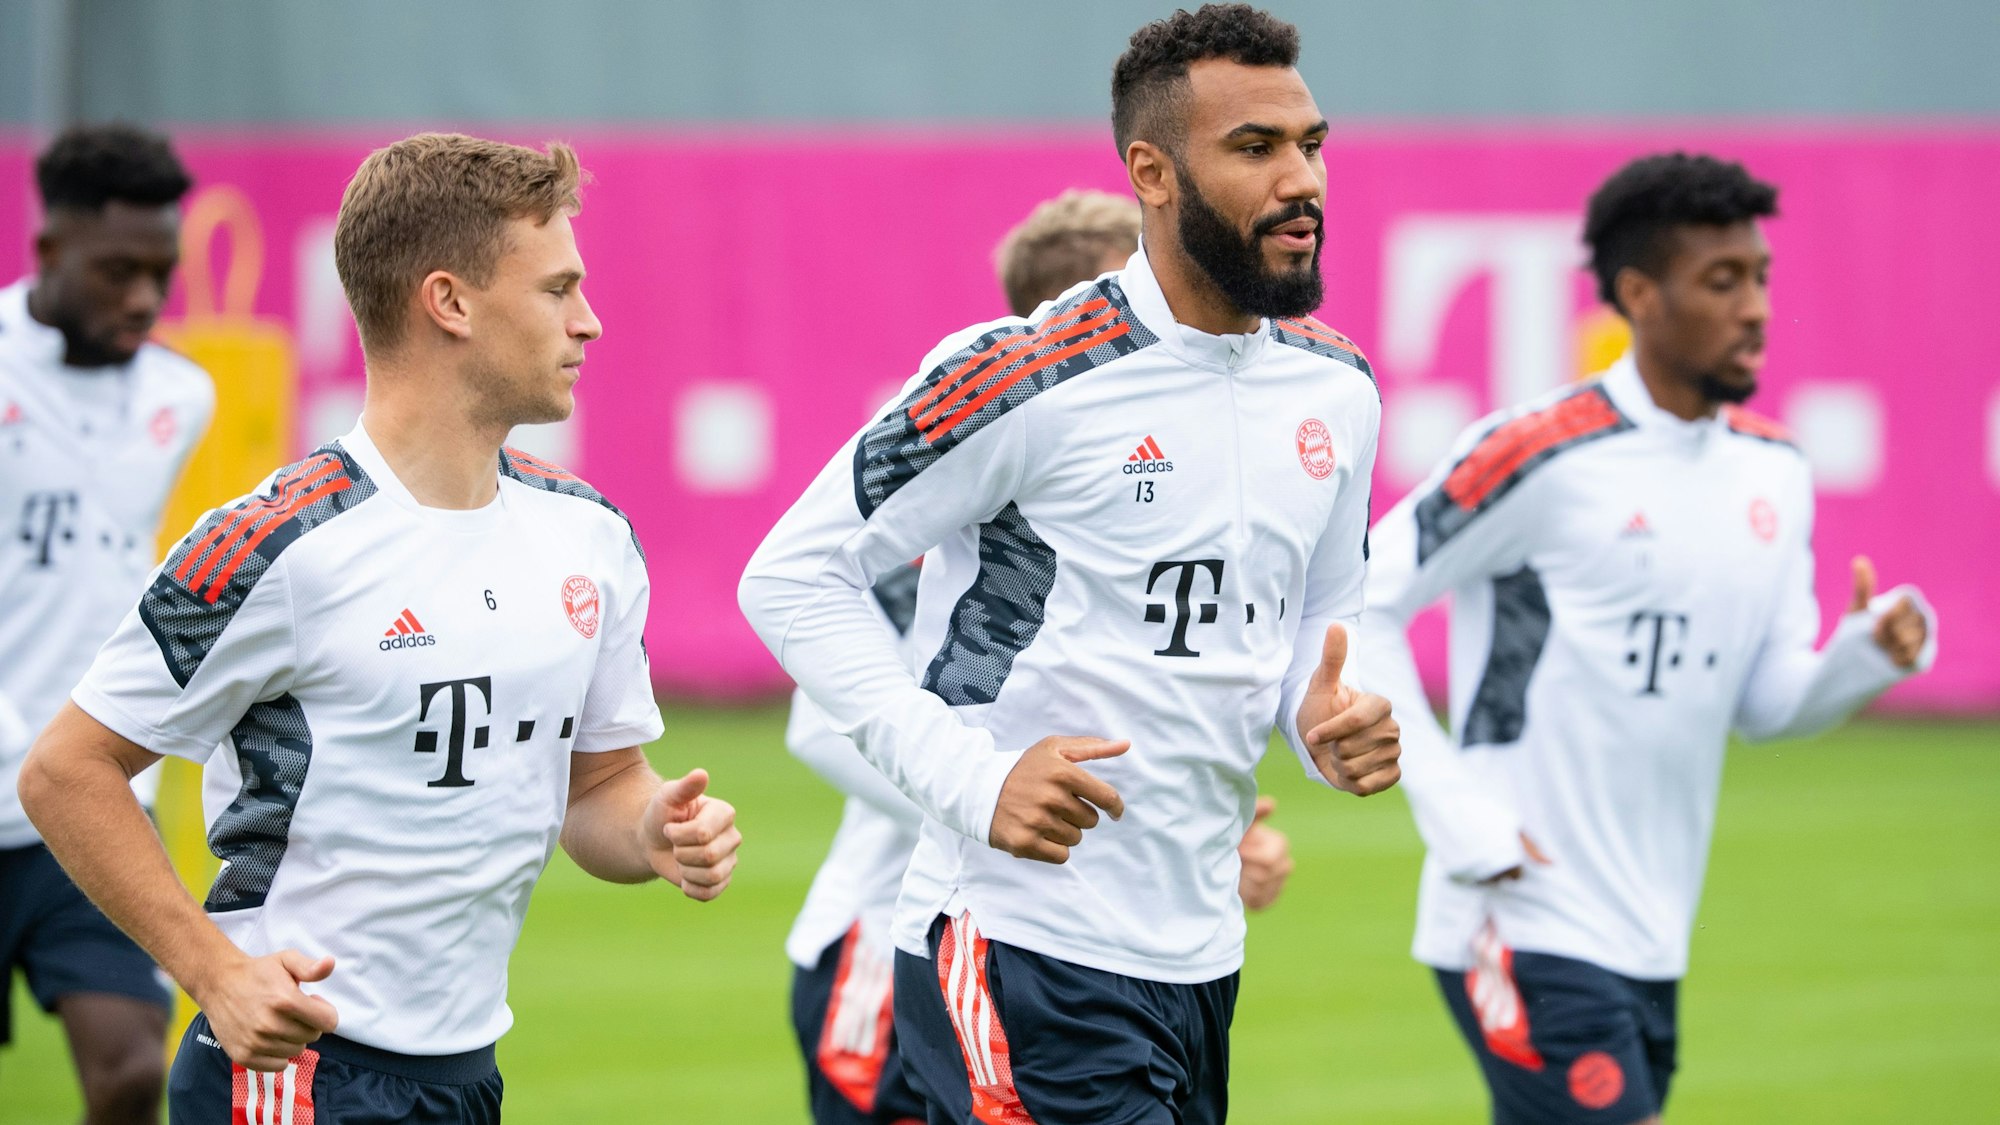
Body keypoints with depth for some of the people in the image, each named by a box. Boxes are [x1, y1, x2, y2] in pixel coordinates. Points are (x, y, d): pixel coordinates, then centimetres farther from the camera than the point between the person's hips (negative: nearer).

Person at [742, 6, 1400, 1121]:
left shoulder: (1338, 389, 8)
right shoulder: (1028, 380, -13)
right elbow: (794, 577, -11)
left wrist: (1329, 719, -1)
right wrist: (971, 775, -20)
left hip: (1199, 956, 7)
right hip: (1021, 946, -7)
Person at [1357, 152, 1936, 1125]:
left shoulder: (1775, 475, 10)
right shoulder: (1542, 458, -12)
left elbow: (1765, 703, 14)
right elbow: (1360, 605, -8)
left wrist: (1870, 653, -8)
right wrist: (1449, 807, -14)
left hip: (1650, 939, 8)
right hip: (1527, 925, -7)